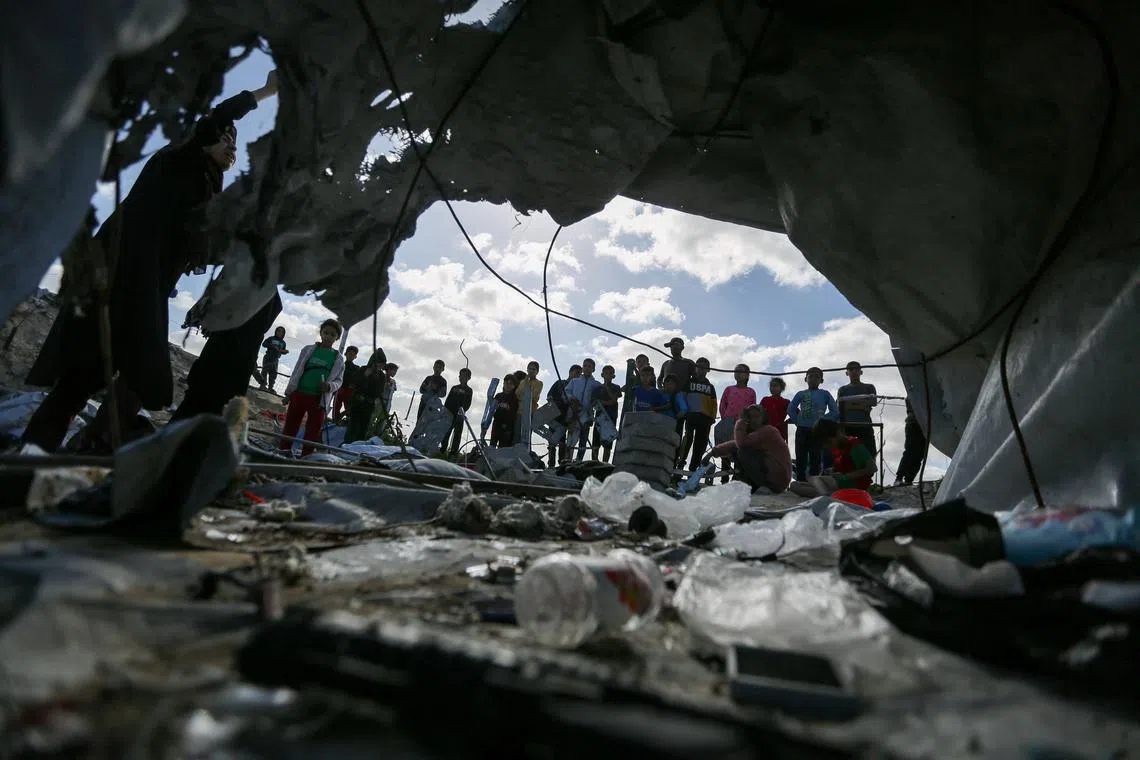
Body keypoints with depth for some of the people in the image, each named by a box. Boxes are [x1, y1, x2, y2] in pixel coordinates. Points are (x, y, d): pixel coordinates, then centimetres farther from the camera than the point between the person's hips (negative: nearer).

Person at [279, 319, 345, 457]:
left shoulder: (338, 358, 6)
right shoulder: (308, 349, 7)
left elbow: (338, 380, 7)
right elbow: (297, 371, 10)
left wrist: (330, 386, -15)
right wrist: (289, 391, 7)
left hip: (320, 399, 0)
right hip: (299, 393, 1)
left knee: (313, 430, 0)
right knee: (290, 425, 6)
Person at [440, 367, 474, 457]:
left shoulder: (468, 390, 5)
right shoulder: (454, 388, 19)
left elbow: (468, 403, -6)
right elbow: (447, 401, 17)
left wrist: (463, 409, -24)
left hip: (459, 415, -4)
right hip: (449, 413, 4)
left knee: (457, 434, -3)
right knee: (446, 432, 3)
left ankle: (454, 451, -2)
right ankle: (442, 449, 8)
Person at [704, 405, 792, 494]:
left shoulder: (767, 431, -14)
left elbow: (741, 443, -26)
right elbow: (734, 444, 7)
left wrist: (741, 421, -14)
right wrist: (714, 451, -3)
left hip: (778, 481, -9)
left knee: (743, 452, -18)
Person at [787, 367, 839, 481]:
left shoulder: (825, 394, 6)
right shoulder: (801, 394, 8)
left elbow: (835, 412, 2)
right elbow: (790, 409, 6)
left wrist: (822, 421, -6)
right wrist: (798, 422, -4)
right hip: (802, 430, 1)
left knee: (815, 461, 3)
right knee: (800, 460, 3)